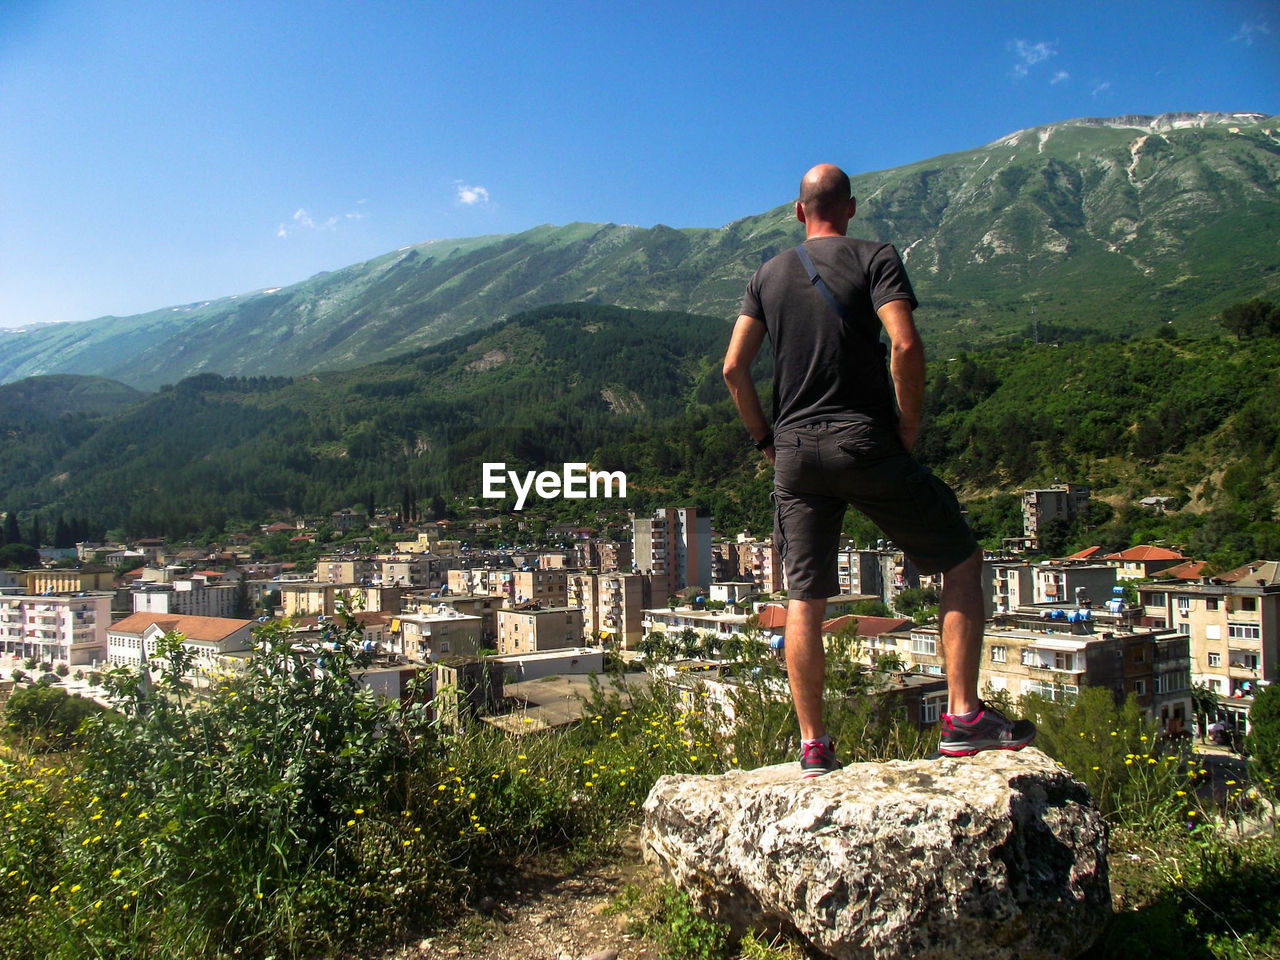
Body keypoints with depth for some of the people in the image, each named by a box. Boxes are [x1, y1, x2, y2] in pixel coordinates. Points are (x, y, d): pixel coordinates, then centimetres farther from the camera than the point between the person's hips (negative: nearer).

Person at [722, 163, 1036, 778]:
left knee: (804, 599, 8)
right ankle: (964, 716, 5)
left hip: (794, 451, 4)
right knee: (962, 560, 10)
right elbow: (906, 347, -14)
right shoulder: (874, 259, 1)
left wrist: (766, 440, 14)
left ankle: (813, 746, 12)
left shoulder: (769, 275, 13)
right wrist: (908, 428, -3)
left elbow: (733, 368, 6)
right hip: (866, 444, -4)